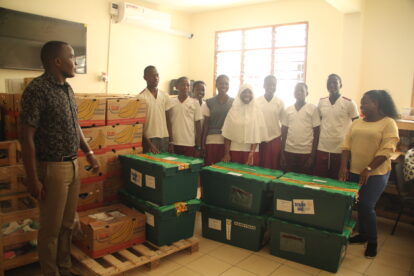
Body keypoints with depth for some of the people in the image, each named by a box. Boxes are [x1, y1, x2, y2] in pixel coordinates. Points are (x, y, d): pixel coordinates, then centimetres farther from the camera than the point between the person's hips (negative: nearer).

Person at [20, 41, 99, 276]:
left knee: (68, 224, 18)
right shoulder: (37, 89, -15)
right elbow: (27, 137, -16)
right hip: (52, 168, -8)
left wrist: (89, 153, 14)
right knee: (51, 227, 7)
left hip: (73, 165, 8)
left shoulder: (68, 89, 10)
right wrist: (33, 178, -17)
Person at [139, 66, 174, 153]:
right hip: (150, 139, -4)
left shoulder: (165, 96, 8)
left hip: (165, 138, 4)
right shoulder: (141, 97, -6)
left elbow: (168, 120, 11)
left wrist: (170, 141, 6)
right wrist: (149, 144, -13)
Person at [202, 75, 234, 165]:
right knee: (209, 166, 0)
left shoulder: (233, 102, 5)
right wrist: (203, 142, 1)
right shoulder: (209, 102, 6)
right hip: (211, 140, 0)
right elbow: (206, 124, 6)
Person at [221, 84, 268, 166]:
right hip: (234, 150, 1)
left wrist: (251, 154, -12)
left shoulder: (257, 111, 1)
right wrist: (226, 153, -5)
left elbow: (257, 135, -2)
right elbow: (227, 133, 1)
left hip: (251, 151, 0)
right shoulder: (233, 110, 2)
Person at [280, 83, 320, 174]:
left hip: (306, 152, -3)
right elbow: (284, 132, 10)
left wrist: (312, 155, -6)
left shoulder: (313, 109, -2)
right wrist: (282, 153, 5)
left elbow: (316, 133, -2)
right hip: (289, 151, 3)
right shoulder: (288, 110, 7)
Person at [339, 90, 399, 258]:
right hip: (355, 171, 5)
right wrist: (343, 167, -7)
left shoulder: (388, 123, -8)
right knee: (359, 205, 11)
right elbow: (347, 146, 4)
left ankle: (372, 241, 14)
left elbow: (386, 151, -15)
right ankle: (362, 235, 30)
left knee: (366, 206, -6)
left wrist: (368, 169, -20)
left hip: (376, 173, -5)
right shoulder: (356, 123, 8)